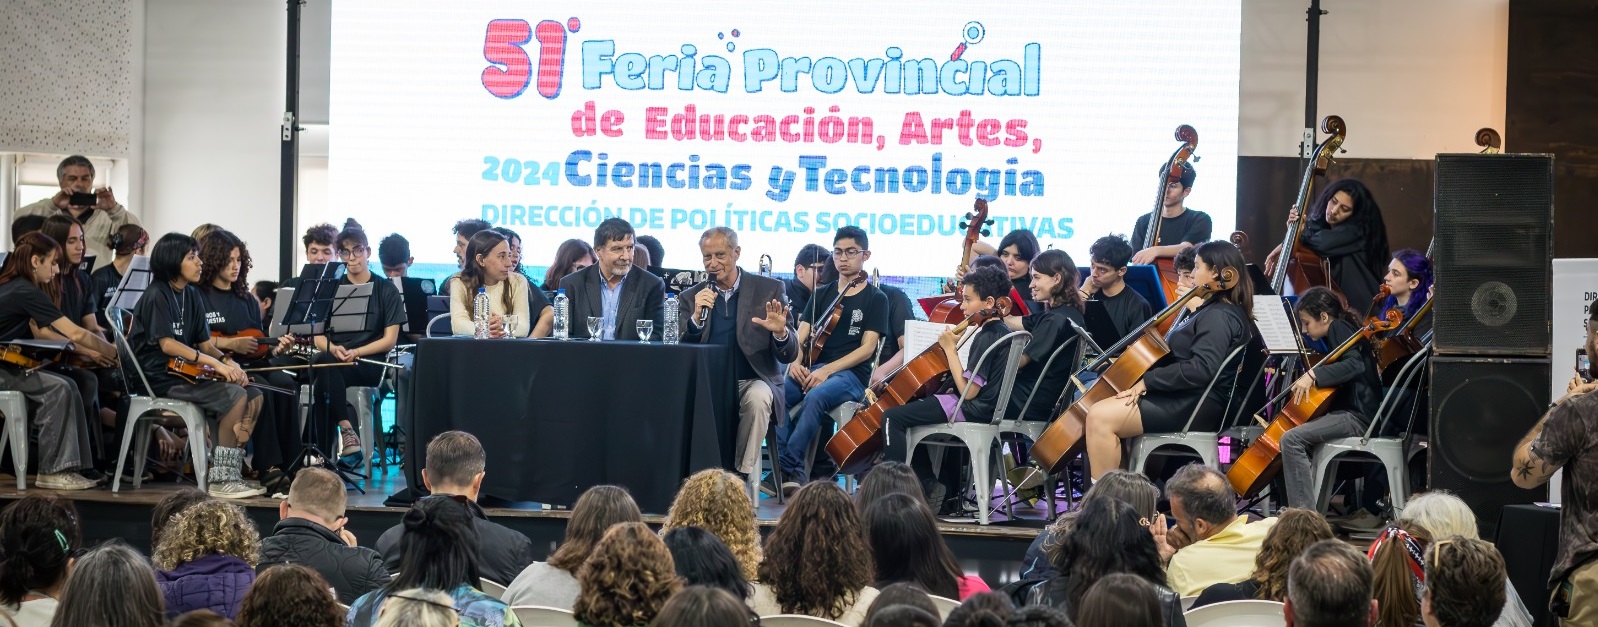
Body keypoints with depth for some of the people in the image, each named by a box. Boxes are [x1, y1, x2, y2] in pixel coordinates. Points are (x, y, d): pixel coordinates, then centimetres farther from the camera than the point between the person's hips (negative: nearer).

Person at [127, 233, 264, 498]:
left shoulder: (192, 296, 14)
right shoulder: (156, 296, -11)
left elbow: (204, 342, 14)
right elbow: (167, 344, -20)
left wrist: (228, 361, -7)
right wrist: (214, 363, -25)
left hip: (184, 371, 9)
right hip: (161, 378, -8)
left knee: (254, 396, -6)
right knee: (235, 396, -25)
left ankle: (232, 467, -4)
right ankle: (219, 478, -20)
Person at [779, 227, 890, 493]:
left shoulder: (876, 299, 5)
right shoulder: (822, 294, 19)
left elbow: (867, 348, -5)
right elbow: (802, 336, 11)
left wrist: (826, 370, -17)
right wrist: (796, 362, -13)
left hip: (850, 374, -4)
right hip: (810, 369, 4)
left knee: (815, 397, -37)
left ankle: (788, 467, -32)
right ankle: (794, 470, -30)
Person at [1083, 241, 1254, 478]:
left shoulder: (1219, 317, -15)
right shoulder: (1214, 311, 18)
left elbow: (1201, 369, -27)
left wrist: (1148, 380, -22)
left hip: (1196, 406, -12)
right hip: (1190, 399, 12)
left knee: (1100, 417, -22)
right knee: (1101, 410, 14)